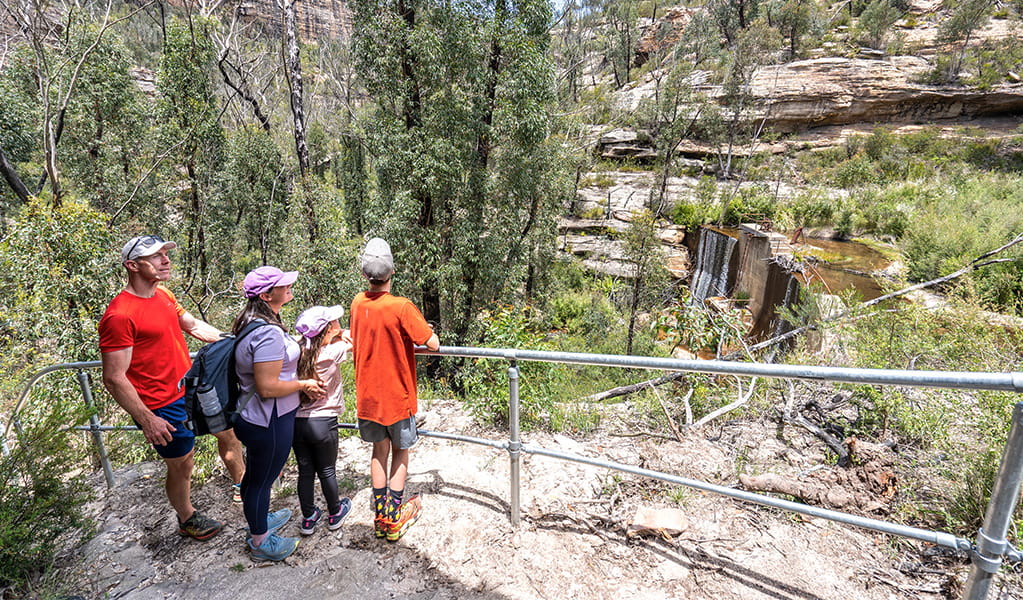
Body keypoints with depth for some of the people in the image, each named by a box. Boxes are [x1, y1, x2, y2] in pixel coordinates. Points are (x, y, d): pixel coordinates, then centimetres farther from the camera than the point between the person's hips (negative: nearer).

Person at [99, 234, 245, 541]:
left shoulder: (163, 294, 3)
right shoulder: (119, 315, -23)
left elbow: (194, 325, 18)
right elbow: (114, 378, -22)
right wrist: (147, 420, -22)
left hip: (193, 387, 8)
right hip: (164, 407, -8)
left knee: (228, 431, 22)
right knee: (182, 466, 11)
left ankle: (242, 483, 46)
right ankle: (187, 519, 38)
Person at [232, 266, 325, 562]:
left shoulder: (251, 322, 4)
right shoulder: (269, 333, -29)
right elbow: (268, 387, -30)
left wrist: (301, 384, 6)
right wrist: (304, 384, -15)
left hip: (251, 416, 10)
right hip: (269, 421, -10)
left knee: (255, 476, 27)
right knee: (262, 480, 11)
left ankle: (258, 520, 51)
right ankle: (260, 543, 32)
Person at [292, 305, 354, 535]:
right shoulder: (331, 353, -17)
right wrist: (341, 334, 9)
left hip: (296, 420, 4)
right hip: (323, 422, -4)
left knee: (305, 472, 16)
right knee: (327, 471, 14)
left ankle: (308, 518, 31)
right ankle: (335, 514, 34)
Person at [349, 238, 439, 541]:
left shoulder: (357, 303, -4)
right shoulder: (401, 307, -22)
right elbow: (433, 343, -22)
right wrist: (420, 331, -1)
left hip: (367, 394, 5)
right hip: (397, 394, -5)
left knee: (379, 450, 18)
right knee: (401, 450, 14)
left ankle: (380, 517, 27)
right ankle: (394, 519, 20)